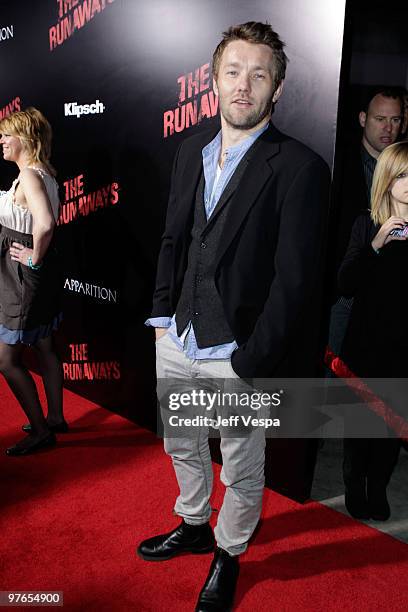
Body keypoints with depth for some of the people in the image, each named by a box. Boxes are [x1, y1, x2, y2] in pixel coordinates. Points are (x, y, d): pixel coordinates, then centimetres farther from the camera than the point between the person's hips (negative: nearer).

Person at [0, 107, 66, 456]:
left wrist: (35, 257, -22)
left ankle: (41, 430, 13)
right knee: (45, 349, 18)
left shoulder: (28, 176, -20)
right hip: (41, 274, 10)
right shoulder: (44, 173, 9)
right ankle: (55, 418, 33)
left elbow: (45, 223, -37)